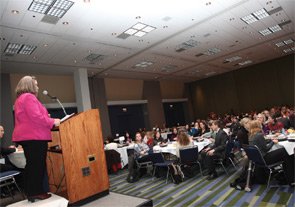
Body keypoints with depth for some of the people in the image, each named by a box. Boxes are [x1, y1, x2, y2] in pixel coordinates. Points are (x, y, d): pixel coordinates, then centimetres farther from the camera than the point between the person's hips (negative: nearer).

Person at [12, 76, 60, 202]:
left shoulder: (20, 99, 23)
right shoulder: (29, 97, -10)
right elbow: (35, 116, -21)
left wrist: (45, 117, 23)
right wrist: (52, 121, -14)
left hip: (25, 136, 11)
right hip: (35, 136, -10)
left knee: (31, 165, 14)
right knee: (38, 164, -4)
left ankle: (30, 193, 21)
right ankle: (36, 192, 3)